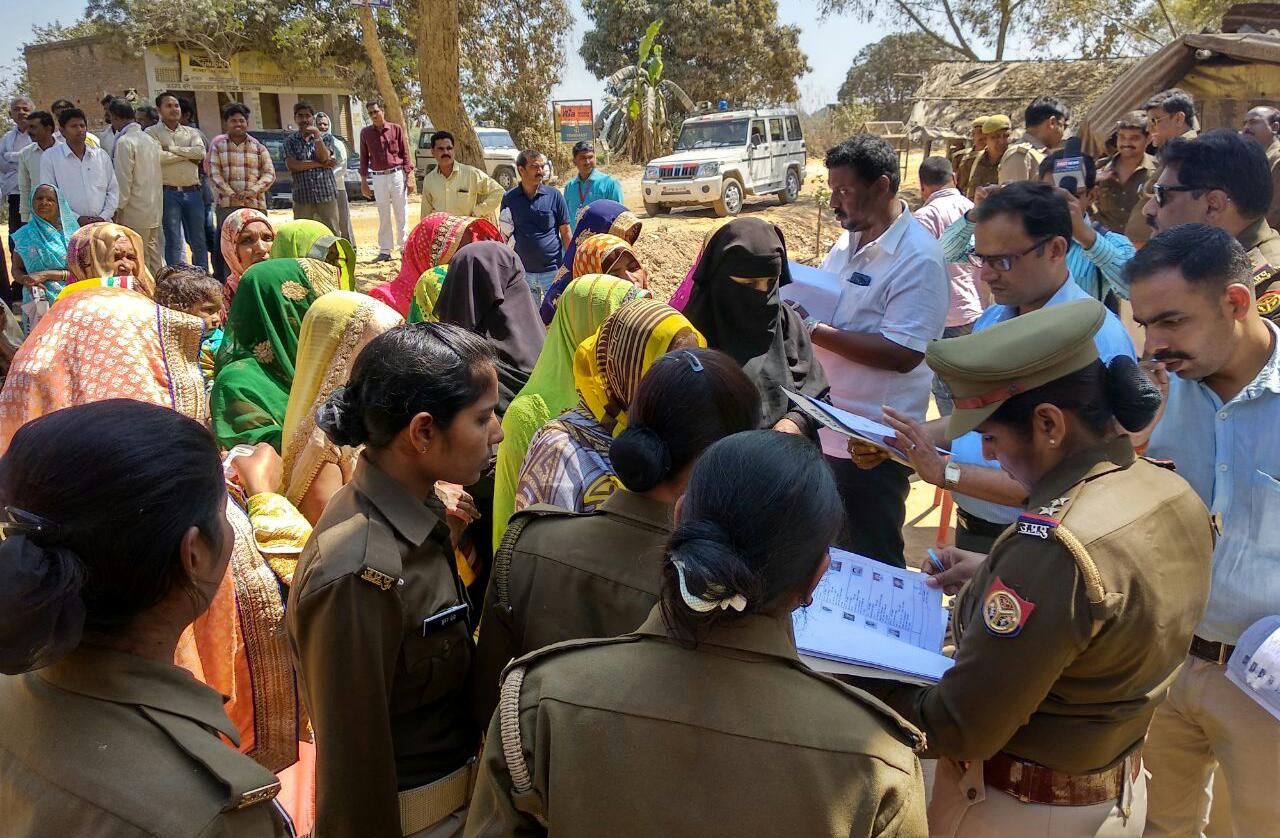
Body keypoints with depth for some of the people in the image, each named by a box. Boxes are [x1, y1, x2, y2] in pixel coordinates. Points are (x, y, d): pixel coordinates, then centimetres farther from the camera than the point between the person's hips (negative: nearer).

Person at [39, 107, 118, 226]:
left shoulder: (101, 155, 14)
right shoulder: (50, 157, 5)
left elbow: (113, 189, 14)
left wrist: (103, 217, -1)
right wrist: (77, 219, -10)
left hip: (101, 225, 2)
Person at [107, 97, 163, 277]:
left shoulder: (124, 142, -12)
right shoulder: (149, 139, 12)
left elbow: (124, 179, -15)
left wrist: (118, 208, -9)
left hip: (135, 212, -8)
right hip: (155, 208, 8)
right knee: (154, 253, 13)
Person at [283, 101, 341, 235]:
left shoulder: (326, 137, 10)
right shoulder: (290, 141, 8)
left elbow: (324, 157, -6)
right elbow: (291, 165, -7)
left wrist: (317, 136, -13)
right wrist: (321, 164, -7)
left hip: (326, 195, 0)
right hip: (302, 197, 0)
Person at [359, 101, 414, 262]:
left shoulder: (396, 129, 1)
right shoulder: (365, 132, 6)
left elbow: (406, 154, 2)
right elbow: (364, 157, 11)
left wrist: (409, 177, -4)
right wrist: (363, 181, 7)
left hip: (397, 175, -2)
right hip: (378, 177, 2)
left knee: (401, 214, 3)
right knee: (383, 215, 5)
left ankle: (404, 247, 12)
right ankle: (385, 251, 9)